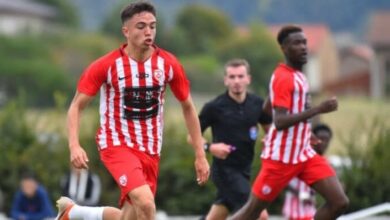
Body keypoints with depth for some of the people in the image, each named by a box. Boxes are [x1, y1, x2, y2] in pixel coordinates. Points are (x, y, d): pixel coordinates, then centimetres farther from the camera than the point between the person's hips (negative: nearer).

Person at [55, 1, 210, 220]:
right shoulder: (107, 66, -13)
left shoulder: (168, 64, -4)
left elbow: (188, 107, 8)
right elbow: (76, 106, -6)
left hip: (151, 151, 5)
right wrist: (74, 146, -22)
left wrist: (200, 155, 6)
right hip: (117, 144, -5)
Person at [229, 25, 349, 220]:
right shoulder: (283, 77, -16)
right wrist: (318, 109, -28)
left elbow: (266, 110, 24)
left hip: (304, 154, 9)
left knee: (339, 202, -4)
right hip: (281, 157, -8)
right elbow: (279, 121, -25)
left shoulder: (296, 75, 13)